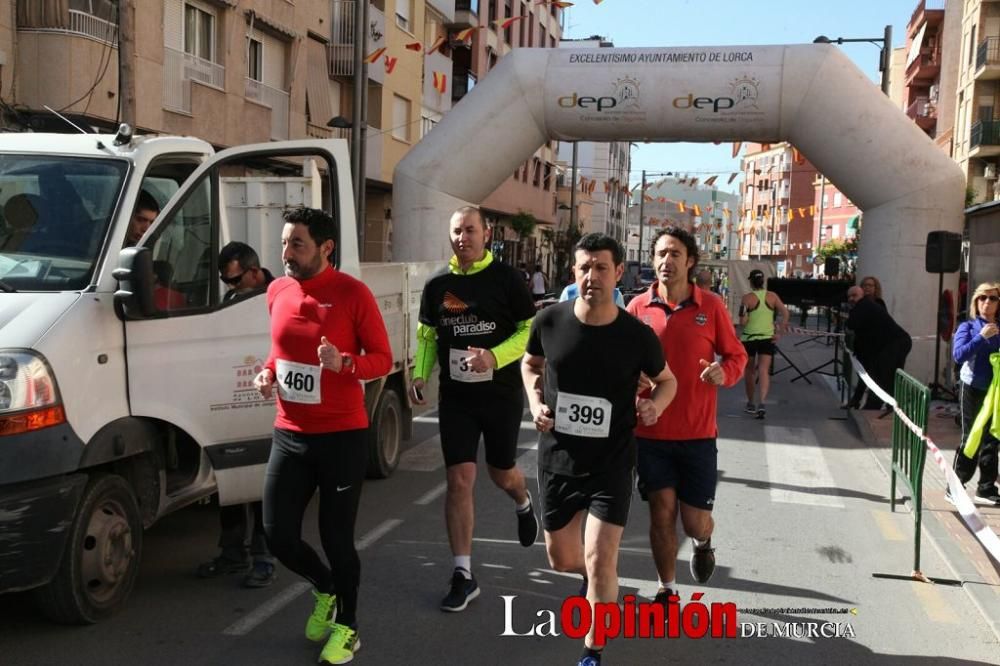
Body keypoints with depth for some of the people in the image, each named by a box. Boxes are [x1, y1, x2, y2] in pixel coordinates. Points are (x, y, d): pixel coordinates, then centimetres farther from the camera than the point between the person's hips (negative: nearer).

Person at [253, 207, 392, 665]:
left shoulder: (352, 293, -12)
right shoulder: (277, 292, 6)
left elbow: (382, 359, -8)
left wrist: (343, 363, -26)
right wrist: (268, 372, 1)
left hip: (342, 436, -5)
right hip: (289, 435, 6)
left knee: (337, 538, 3)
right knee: (277, 535, 6)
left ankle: (347, 628, 27)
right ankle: (326, 590, 37)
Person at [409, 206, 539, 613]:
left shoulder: (506, 279, -7)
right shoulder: (437, 285, 3)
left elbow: (531, 330, -7)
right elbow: (427, 335, 14)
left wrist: (494, 357, -22)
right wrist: (420, 376, -2)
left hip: (501, 394, -2)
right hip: (455, 396, 2)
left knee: (502, 474, 14)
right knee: (458, 480, -4)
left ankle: (523, 504, 53)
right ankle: (463, 576, 4)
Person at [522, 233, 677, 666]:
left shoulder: (637, 335, -12)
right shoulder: (550, 321, -9)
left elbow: (667, 379, 7)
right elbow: (530, 363, 12)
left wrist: (656, 403, -15)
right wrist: (536, 402, -6)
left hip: (611, 463, -2)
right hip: (557, 459, 3)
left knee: (599, 560, -10)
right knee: (561, 560, 15)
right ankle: (595, 576, 52)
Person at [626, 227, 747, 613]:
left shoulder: (711, 306, -3)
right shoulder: (638, 307, -2)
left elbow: (737, 355, 4)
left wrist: (724, 373, -17)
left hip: (697, 434, 0)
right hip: (650, 433, 0)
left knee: (695, 521, 5)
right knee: (661, 514, 5)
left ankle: (703, 543, 44)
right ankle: (667, 589, 26)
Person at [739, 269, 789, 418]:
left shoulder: (747, 298, -8)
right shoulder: (772, 296, 1)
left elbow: (743, 322, -13)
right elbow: (785, 314, -5)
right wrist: (779, 333, -2)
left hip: (749, 338, -1)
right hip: (768, 338, 1)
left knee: (749, 371, 15)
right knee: (764, 371, -5)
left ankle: (751, 403, 25)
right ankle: (762, 402, -24)